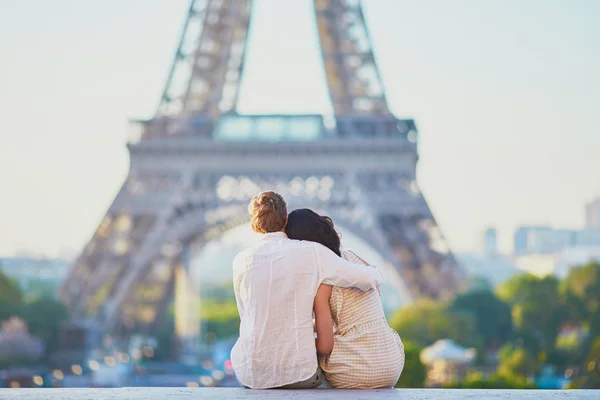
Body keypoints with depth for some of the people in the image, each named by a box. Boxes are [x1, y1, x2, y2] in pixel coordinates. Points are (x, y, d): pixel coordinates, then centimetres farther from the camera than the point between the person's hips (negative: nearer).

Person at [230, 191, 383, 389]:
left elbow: (249, 320, 10)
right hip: (297, 373, -1)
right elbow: (371, 278, -4)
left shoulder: (241, 261, -2)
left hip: (251, 373, 2)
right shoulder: (313, 252, -9)